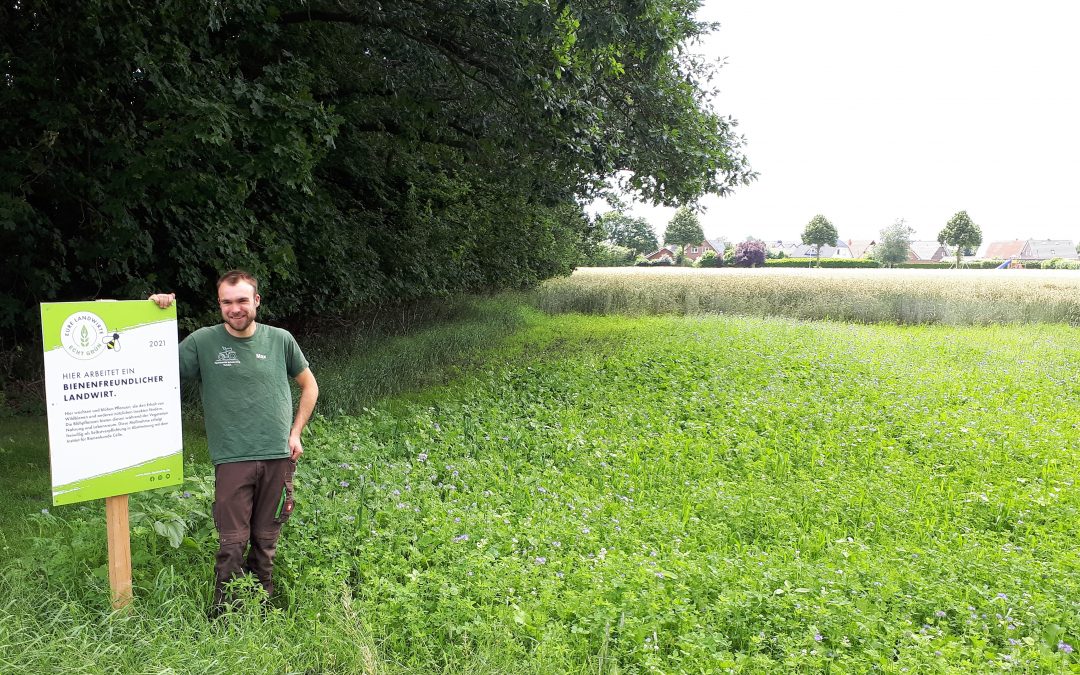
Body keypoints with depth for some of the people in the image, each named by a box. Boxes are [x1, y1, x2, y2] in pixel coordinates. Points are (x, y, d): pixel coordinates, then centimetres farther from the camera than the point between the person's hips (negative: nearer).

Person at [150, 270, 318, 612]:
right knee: (232, 542, -2)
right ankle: (223, 615, 14)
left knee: (266, 540, 13)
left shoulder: (280, 339, 5)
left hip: (279, 456, 2)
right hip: (232, 459, -2)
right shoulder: (202, 341, -2)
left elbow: (309, 385, 17)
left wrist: (295, 433, 9)